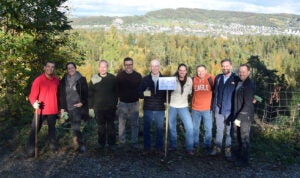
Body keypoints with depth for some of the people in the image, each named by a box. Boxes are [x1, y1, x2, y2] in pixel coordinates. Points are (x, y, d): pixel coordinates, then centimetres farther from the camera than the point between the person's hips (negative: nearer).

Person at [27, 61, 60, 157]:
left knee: (52, 128, 17)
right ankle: (31, 148, 13)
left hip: (53, 110, 3)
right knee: (35, 129, 1)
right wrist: (34, 103, -32)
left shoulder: (56, 80, 0)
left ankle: (52, 144, 34)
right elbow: (32, 95, -12)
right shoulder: (38, 80, -11)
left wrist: (59, 107, 13)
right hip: (40, 110, -3)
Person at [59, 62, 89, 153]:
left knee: (75, 126, -13)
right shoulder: (63, 81, 6)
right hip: (68, 107, 3)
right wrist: (62, 108, 5)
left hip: (78, 107, -3)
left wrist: (82, 102, -7)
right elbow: (61, 95, 8)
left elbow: (85, 93, 2)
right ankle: (80, 144, 17)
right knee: (75, 126, 7)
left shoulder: (82, 79, -1)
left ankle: (78, 144, -4)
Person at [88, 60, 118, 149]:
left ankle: (112, 143, 20)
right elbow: (90, 94, 3)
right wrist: (91, 106, 0)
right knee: (100, 127, 12)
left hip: (110, 108, -1)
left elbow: (116, 92, 4)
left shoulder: (112, 78, -2)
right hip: (98, 108, 1)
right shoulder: (94, 79, -1)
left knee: (111, 126, 9)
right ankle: (101, 143, 25)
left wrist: (115, 104, 0)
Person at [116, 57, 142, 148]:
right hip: (123, 103, 0)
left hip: (135, 103, 1)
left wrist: (137, 96, -7)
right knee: (121, 123, 4)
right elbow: (116, 89, 3)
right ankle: (121, 142, 15)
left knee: (135, 124, 7)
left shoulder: (138, 76, 0)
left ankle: (134, 142, 18)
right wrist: (122, 96, -6)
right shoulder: (119, 76, -1)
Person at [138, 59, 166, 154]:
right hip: (148, 108, 0)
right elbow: (139, 93, 3)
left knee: (160, 128, 5)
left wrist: (166, 101, -8)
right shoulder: (145, 79, 5)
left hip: (160, 108, 0)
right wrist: (144, 94, -19)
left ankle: (159, 147, 19)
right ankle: (146, 147, 18)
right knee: (146, 128, 6)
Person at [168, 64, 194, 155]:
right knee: (172, 127, 9)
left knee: (189, 127, -10)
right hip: (172, 106, -1)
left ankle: (189, 148, 3)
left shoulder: (189, 80, -1)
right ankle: (173, 145, 28)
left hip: (183, 107, 1)